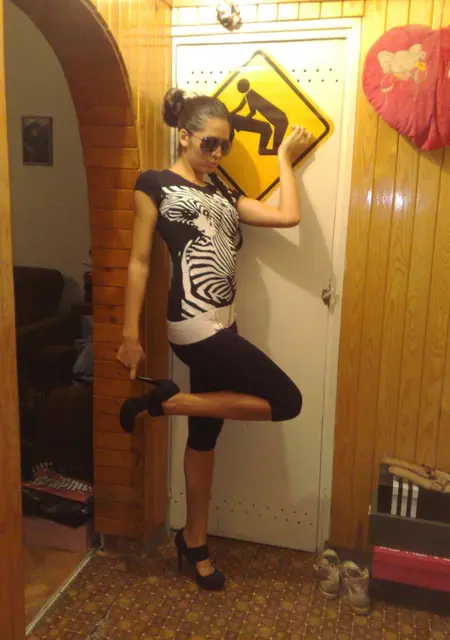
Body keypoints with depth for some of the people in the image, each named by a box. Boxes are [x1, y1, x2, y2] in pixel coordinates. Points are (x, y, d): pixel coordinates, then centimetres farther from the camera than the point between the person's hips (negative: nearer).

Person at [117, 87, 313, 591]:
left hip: (222, 325, 7)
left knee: (205, 436, 14)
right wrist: (130, 334, -7)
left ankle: (194, 541, 30)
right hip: (195, 327, -7)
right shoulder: (155, 184, -1)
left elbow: (288, 216, 8)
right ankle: (167, 401, 0)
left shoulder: (221, 193, 17)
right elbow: (139, 262, -5)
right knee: (286, 401, -9)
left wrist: (285, 158, 13)